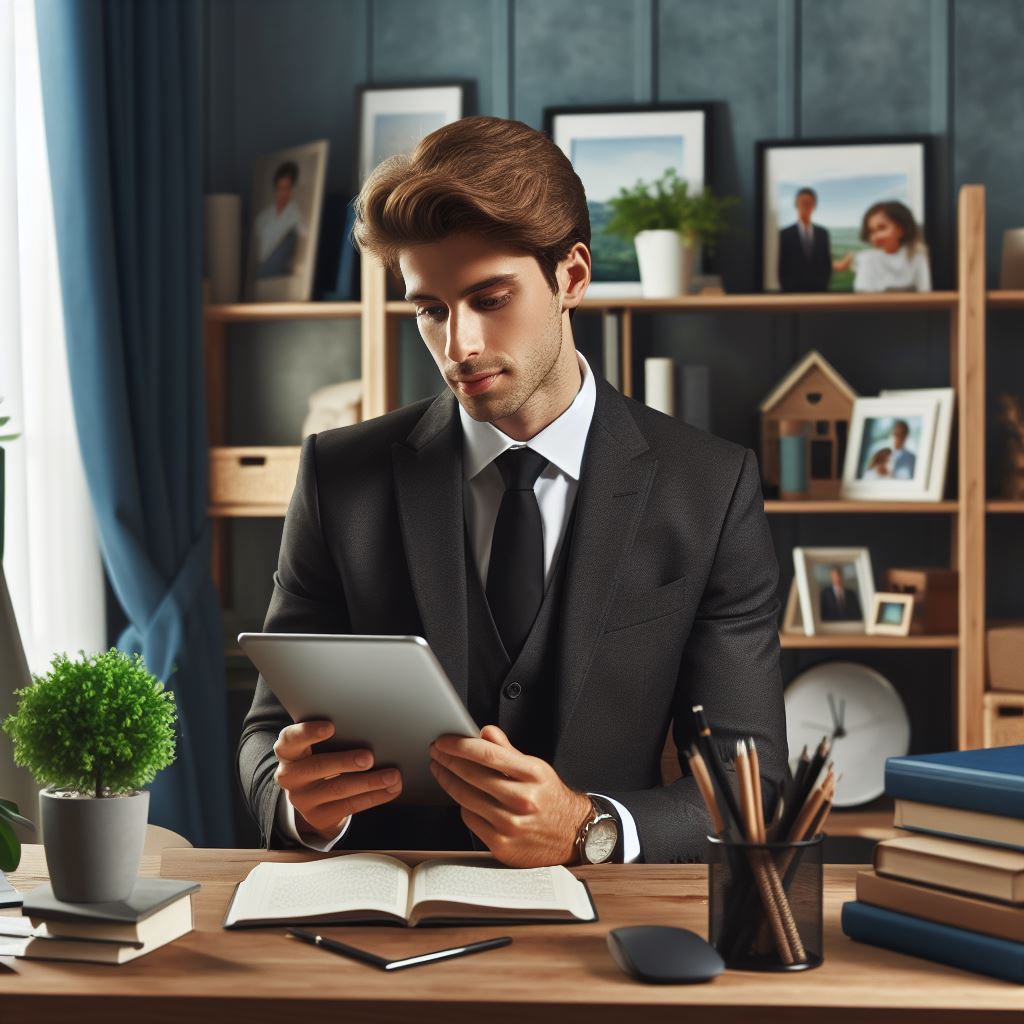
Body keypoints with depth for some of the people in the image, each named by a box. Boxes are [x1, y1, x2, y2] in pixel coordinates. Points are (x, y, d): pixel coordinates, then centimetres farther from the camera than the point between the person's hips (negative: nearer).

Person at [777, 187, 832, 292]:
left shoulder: (823, 234, 11)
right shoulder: (785, 234, 1)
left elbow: (827, 263, 13)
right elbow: (781, 266, 1)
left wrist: (824, 285, 2)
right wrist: (786, 289, -5)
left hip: (819, 291, 3)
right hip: (793, 291, -3)